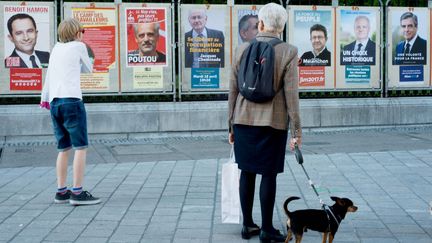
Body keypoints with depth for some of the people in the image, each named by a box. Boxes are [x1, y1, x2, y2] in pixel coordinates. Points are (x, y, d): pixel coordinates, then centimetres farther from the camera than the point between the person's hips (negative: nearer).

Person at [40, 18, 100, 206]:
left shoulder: (56, 48, 21)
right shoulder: (78, 46, 5)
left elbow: (49, 75, 27)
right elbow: (88, 69, 18)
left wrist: (45, 98, 36)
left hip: (54, 102, 7)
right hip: (71, 100, -7)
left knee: (63, 149, 12)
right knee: (81, 147, -5)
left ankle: (61, 192, 13)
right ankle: (77, 192, -10)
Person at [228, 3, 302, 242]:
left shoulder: (241, 50, 1)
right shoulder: (288, 53, -7)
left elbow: (233, 91, 4)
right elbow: (291, 94, -10)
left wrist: (231, 126, 12)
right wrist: (296, 130, -4)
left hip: (244, 120, 3)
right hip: (273, 122, -3)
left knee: (247, 172, 11)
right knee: (268, 174, 3)